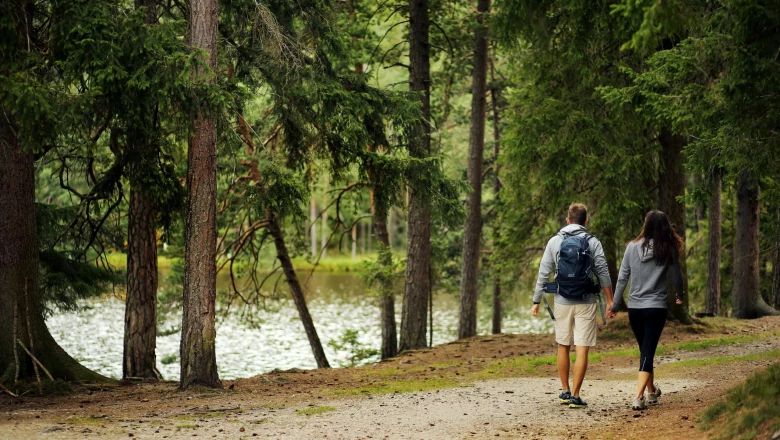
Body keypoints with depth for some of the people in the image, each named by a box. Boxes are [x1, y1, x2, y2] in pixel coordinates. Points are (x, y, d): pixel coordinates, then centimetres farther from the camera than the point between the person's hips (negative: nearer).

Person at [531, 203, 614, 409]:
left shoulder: (555, 241, 3)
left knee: (563, 347, 16)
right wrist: (610, 301, 5)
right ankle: (575, 396, -5)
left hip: (562, 301, 2)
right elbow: (603, 274, -3)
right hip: (586, 303, -2)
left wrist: (536, 302, 7)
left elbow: (543, 274, 2)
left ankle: (565, 391, 21)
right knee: (582, 349, -2)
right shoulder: (593, 242, -1)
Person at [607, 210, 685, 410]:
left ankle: (651, 391, 33)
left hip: (634, 307, 3)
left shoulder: (632, 247, -3)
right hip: (656, 307, -2)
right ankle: (639, 397, -18)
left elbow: (622, 278, 0)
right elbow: (676, 277, 4)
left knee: (645, 350, 19)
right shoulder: (668, 250, -6)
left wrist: (615, 305, 8)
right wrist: (680, 295, 25)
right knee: (648, 352, -4)